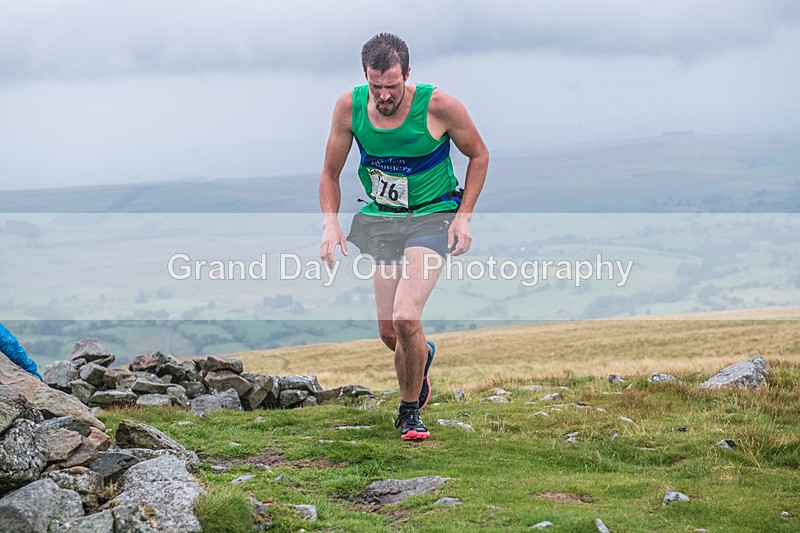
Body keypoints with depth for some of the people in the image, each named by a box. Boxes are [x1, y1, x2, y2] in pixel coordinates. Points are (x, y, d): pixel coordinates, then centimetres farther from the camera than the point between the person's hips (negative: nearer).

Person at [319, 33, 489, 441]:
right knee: (389, 332, 4)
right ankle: (421, 357, 42)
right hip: (381, 220, 4)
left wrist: (463, 216, -9)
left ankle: (410, 410, 2)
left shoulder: (438, 106, -18)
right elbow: (330, 174, 4)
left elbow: (478, 155, -1)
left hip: (432, 217, -4)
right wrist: (330, 223, -11)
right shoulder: (350, 106, -10)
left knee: (405, 319, -21)